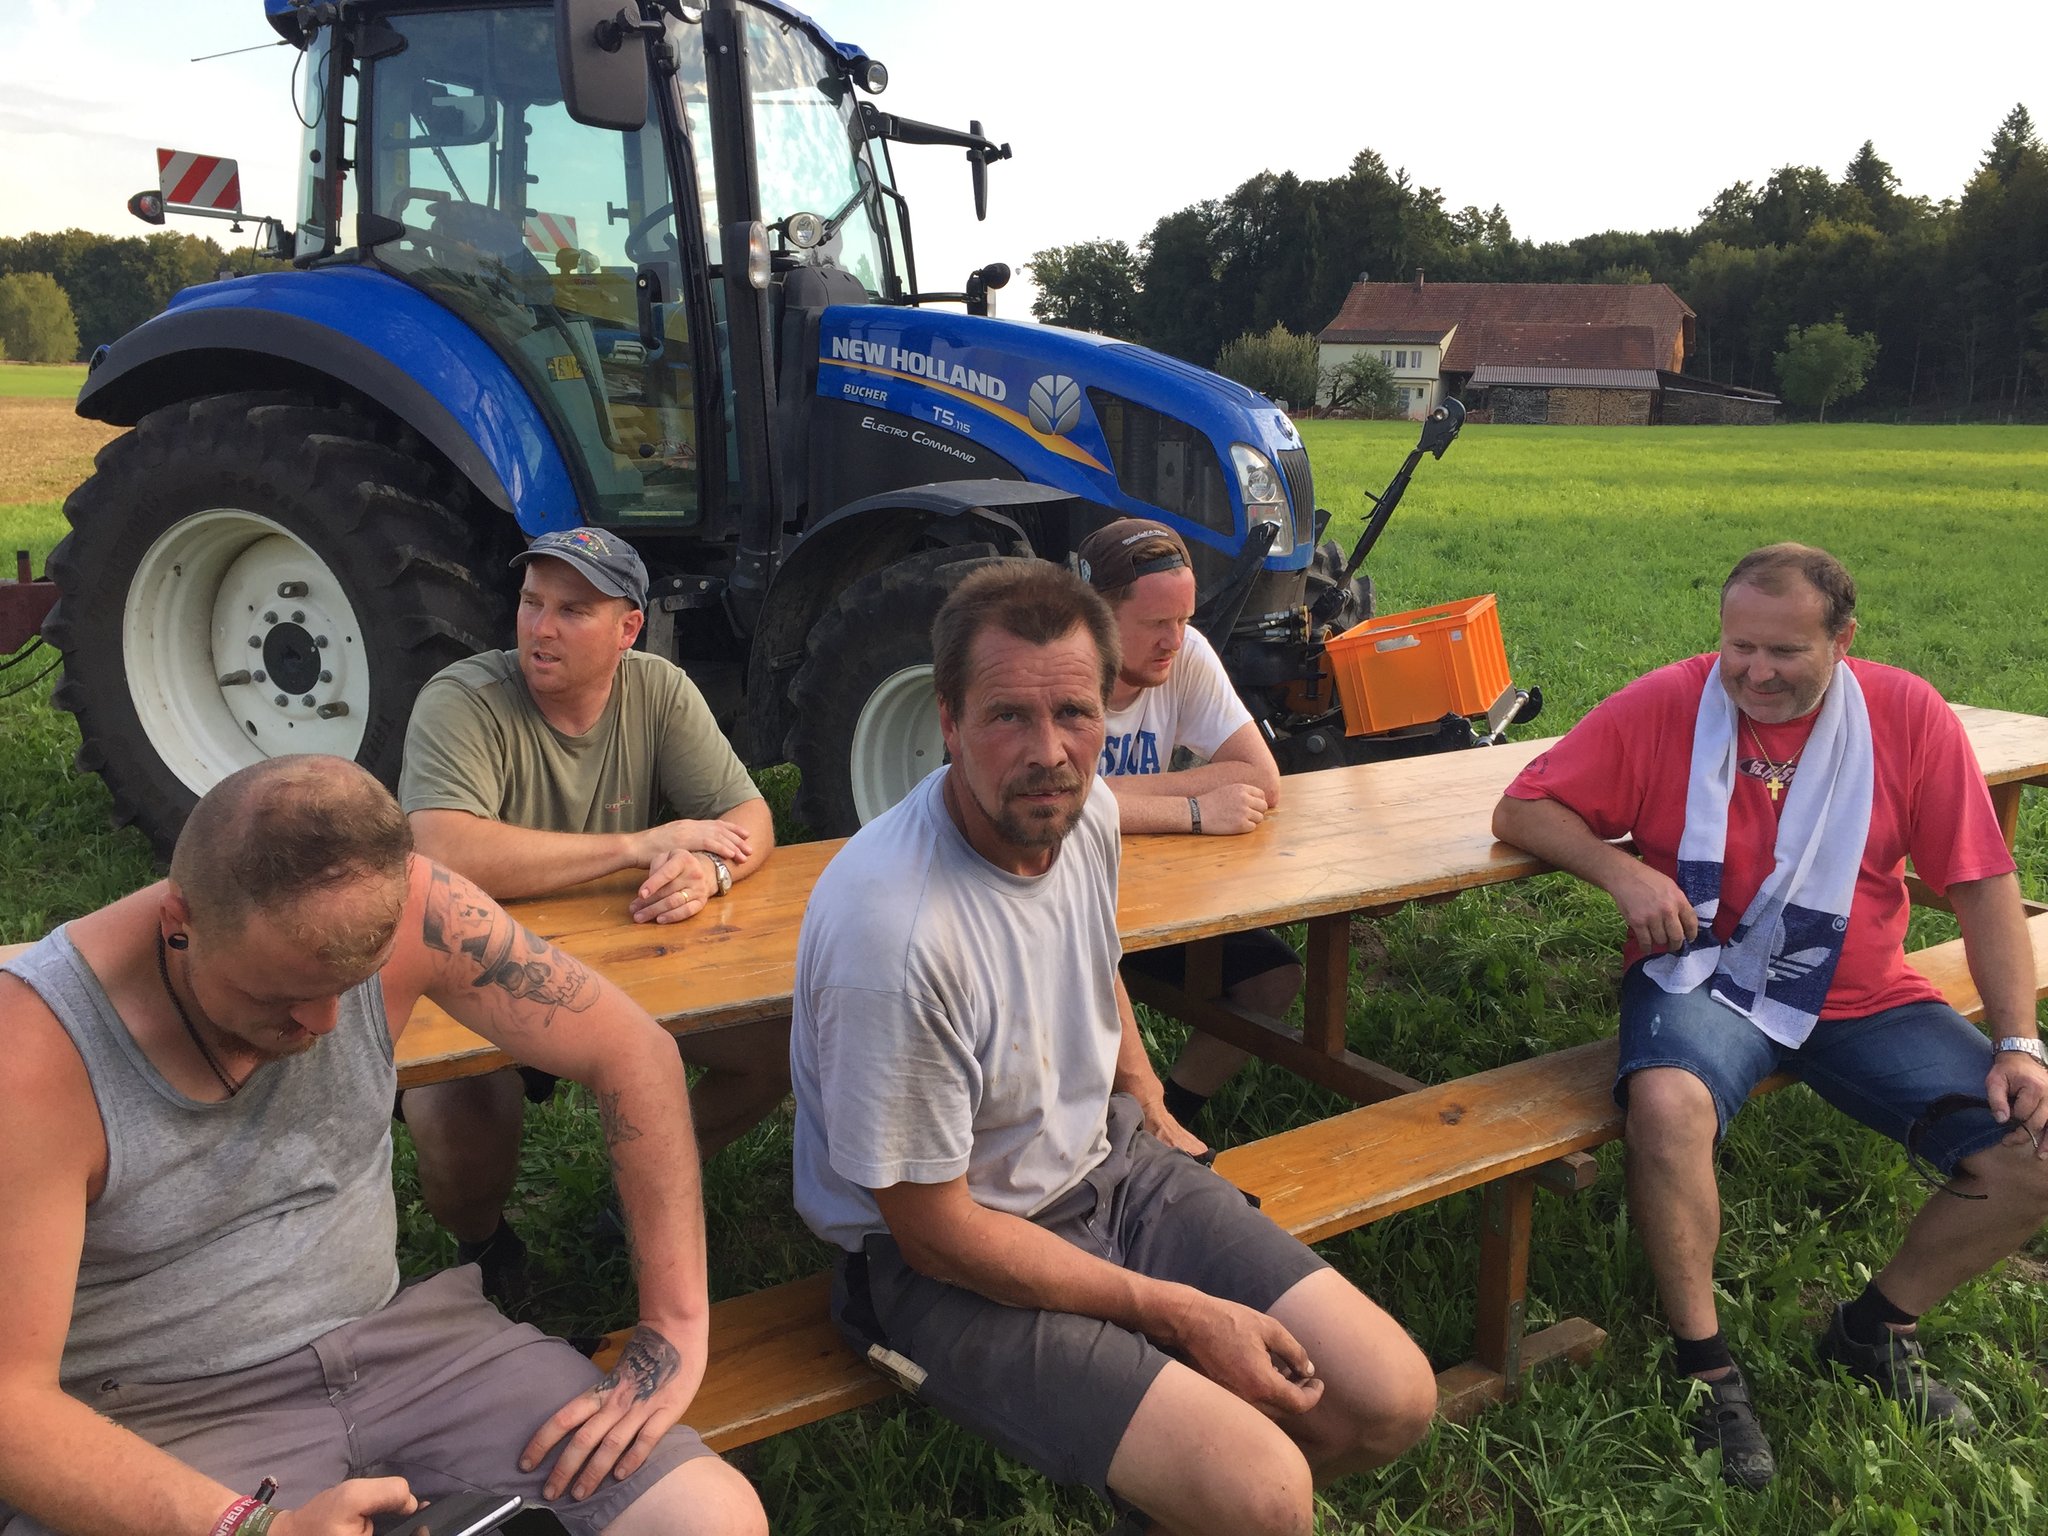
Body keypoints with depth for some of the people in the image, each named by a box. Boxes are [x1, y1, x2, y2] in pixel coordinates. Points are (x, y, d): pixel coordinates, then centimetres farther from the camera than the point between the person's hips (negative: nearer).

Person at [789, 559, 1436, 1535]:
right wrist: (1175, 1312, -16)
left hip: (1108, 1162, 7)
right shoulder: (893, 932, -31)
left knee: (1395, 1403, -1)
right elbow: (935, 1232, -21)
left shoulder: (1088, 813, -6)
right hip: (953, 1260, -7)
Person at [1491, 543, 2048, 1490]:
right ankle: (1705, 1365, -11)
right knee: (1667, 1105, -35)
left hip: (1862, 997, 3)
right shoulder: (1663, 707, -9)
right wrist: (1620, 870, -25)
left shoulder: (1908, 716, -4)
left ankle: (1875, 1331, 16)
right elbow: (1521, 812, -7)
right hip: (1702, 978, -3)